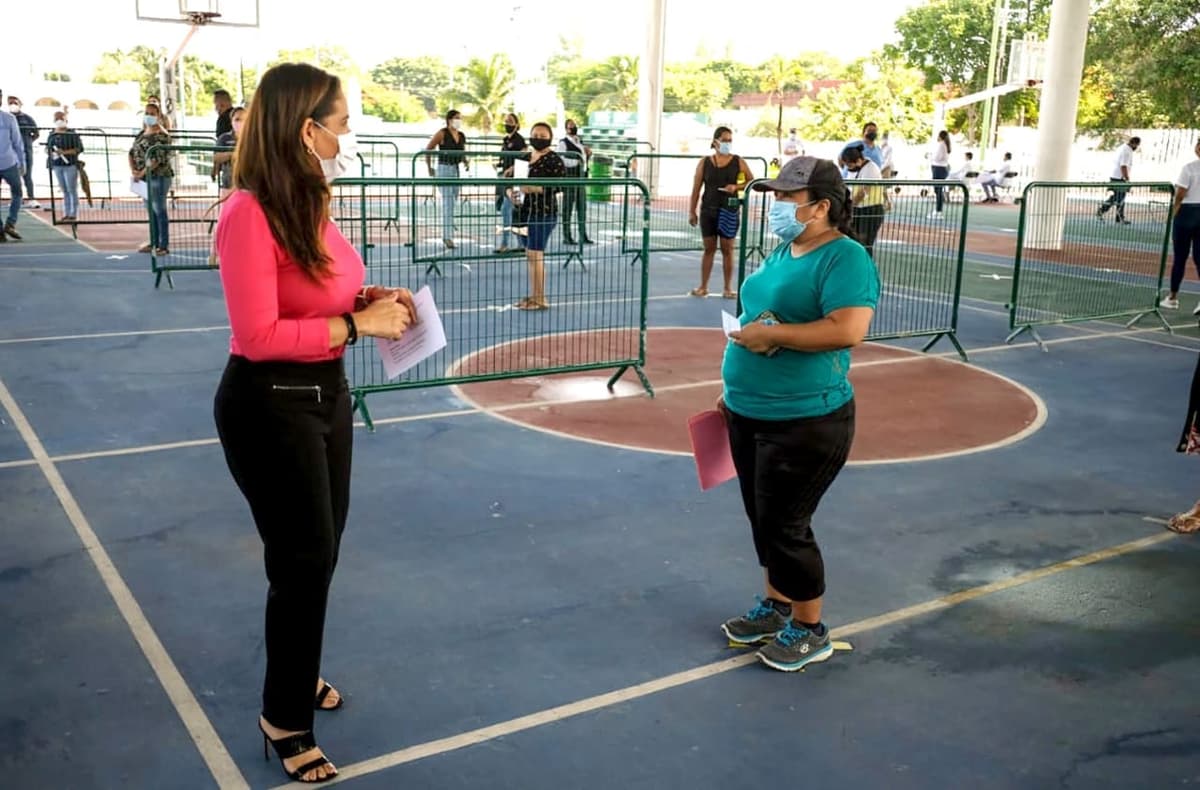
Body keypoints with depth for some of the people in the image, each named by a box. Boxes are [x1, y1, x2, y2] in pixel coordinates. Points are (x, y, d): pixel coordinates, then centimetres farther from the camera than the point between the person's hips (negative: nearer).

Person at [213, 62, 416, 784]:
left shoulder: (310, 205, 2)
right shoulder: (250, 214, -23)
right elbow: (259, 336, -26)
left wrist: (367, 297, -1)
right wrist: (358, 326, -24)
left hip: (326, 392, 9)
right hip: (269, 405, -8)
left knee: (321, 551, 21)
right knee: (304, 559, 3)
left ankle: (299, 672, 45)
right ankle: (286, 718, 24)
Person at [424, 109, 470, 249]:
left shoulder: (462, 136, 10)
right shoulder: (442, 133, -8)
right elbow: (428, 150, -5)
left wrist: (466, 163, -1)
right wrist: (429, 168, -2)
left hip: (457, 170, 7)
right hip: (444, 169, -7)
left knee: (453, 203, 11)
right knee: (448, 203, -12)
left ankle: (446, 235, 23)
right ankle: (448, 237, -14)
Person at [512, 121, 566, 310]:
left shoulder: (554, 160, -9)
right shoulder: (526, 157, 14)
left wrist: (536, 189, -27)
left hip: (544, 213, -8)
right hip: (526, 211, 8)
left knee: (535, 255, -8)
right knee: (530, 255, 12)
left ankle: (540, 299, -1)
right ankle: (534, 295, 21)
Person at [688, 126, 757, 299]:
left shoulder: (738, 162, 0)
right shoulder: (705, 162, 0)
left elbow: (752, 181, 5)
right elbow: (696, 189, 2)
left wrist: (737, 187, -13)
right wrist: (692, 211, -2)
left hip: (729, 211, -1)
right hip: (708, 210, 1)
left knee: (727, 249, 4)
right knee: (709, 249, 7)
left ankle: (728, 288, 11)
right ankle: (703, 287, 13)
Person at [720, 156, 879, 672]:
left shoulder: (845, 257, -16)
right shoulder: (783, 251, 11)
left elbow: (848, 330, -29)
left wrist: (771, 334, -24)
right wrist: (736, 389, 19)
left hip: (805, 422, -9)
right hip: (750, 415, 9)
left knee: (785, 526, 0)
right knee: (762, 518, 18)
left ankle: (809, 632, 19)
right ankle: (776, 605, 37)